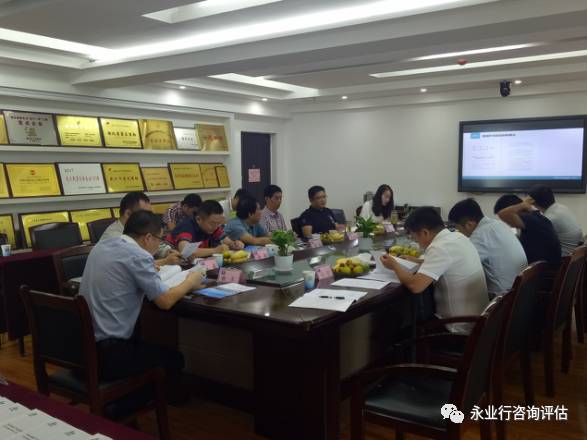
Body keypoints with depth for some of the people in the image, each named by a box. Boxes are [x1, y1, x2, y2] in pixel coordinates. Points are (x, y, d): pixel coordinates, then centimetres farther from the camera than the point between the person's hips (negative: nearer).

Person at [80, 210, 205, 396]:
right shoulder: (137, 255, -16)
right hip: (106, 354, -8)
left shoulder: (101, 246, 8)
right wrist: (190, 282, 3)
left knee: (144, 342, 32)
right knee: (174, 357, 13)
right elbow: (165, 301, -14)